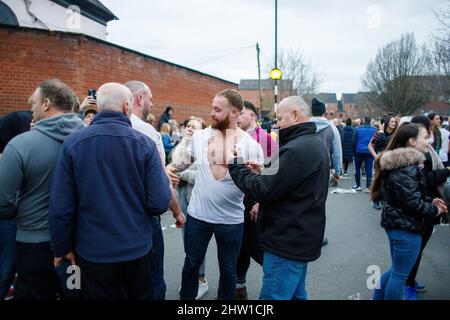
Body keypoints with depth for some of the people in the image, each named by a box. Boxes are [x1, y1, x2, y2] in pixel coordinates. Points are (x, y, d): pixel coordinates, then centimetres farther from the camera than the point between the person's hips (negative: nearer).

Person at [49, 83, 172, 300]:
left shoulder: (73, 143, -11)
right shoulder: (144, 144, -13)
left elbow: (60, 206, -11)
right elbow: (159, 204, -16)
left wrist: (62, 248, 4)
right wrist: (164, 177, 5)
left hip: (92, 250, 1)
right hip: (137, 247, 0)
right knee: (140, 295, 24)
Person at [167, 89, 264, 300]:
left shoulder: (251, 145, -11)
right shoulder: (200, 136, -3)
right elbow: (186, 160, 12)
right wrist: (172, 168, -8)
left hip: (231, 220, -2)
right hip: (197, 215, 2)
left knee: (228, 270, 17)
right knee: (191, 264, 19)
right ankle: (186, 298, 43)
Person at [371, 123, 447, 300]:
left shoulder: (399, 162, 10)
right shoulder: (406, 168, -23)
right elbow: (413, 203, -25)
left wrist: (430, 200, 7)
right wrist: (434, 210, -8)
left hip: (398, 223, 10)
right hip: (406, 227, -10)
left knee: (396, 270, 23)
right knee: (400, 275, 5)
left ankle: (378, 297, 34)